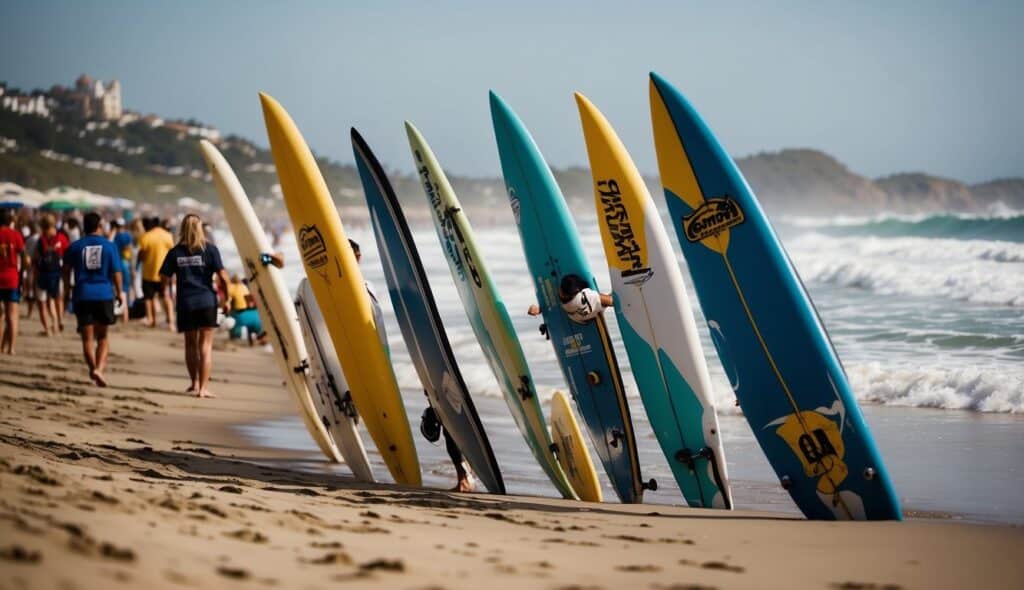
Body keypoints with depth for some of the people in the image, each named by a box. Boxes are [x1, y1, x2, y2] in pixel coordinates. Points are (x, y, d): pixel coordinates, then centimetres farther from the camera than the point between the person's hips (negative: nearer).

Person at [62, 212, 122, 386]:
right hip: (104, 295, 0)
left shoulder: (75, 246, 3)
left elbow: (66, 271, 10)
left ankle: (93, 369, -1)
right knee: (102, 336, 11)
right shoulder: (109, 246, 0)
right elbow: (116, 272, -1)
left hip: (82, 296, 0)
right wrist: (119, 293, 11)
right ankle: (99, 368, -7)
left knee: (87, 338, 5)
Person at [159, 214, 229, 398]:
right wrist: (226, 299, 3)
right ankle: (203, 387, -4)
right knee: (205, 344, 0)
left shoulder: (175, 252, 2)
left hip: (185, 302, 2)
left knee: (190, 344, 16)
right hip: (206, 301, -2)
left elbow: (164, 278, 2)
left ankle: (195, 383, 24)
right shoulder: (210, 250, -4)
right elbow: (223, 276, -8)